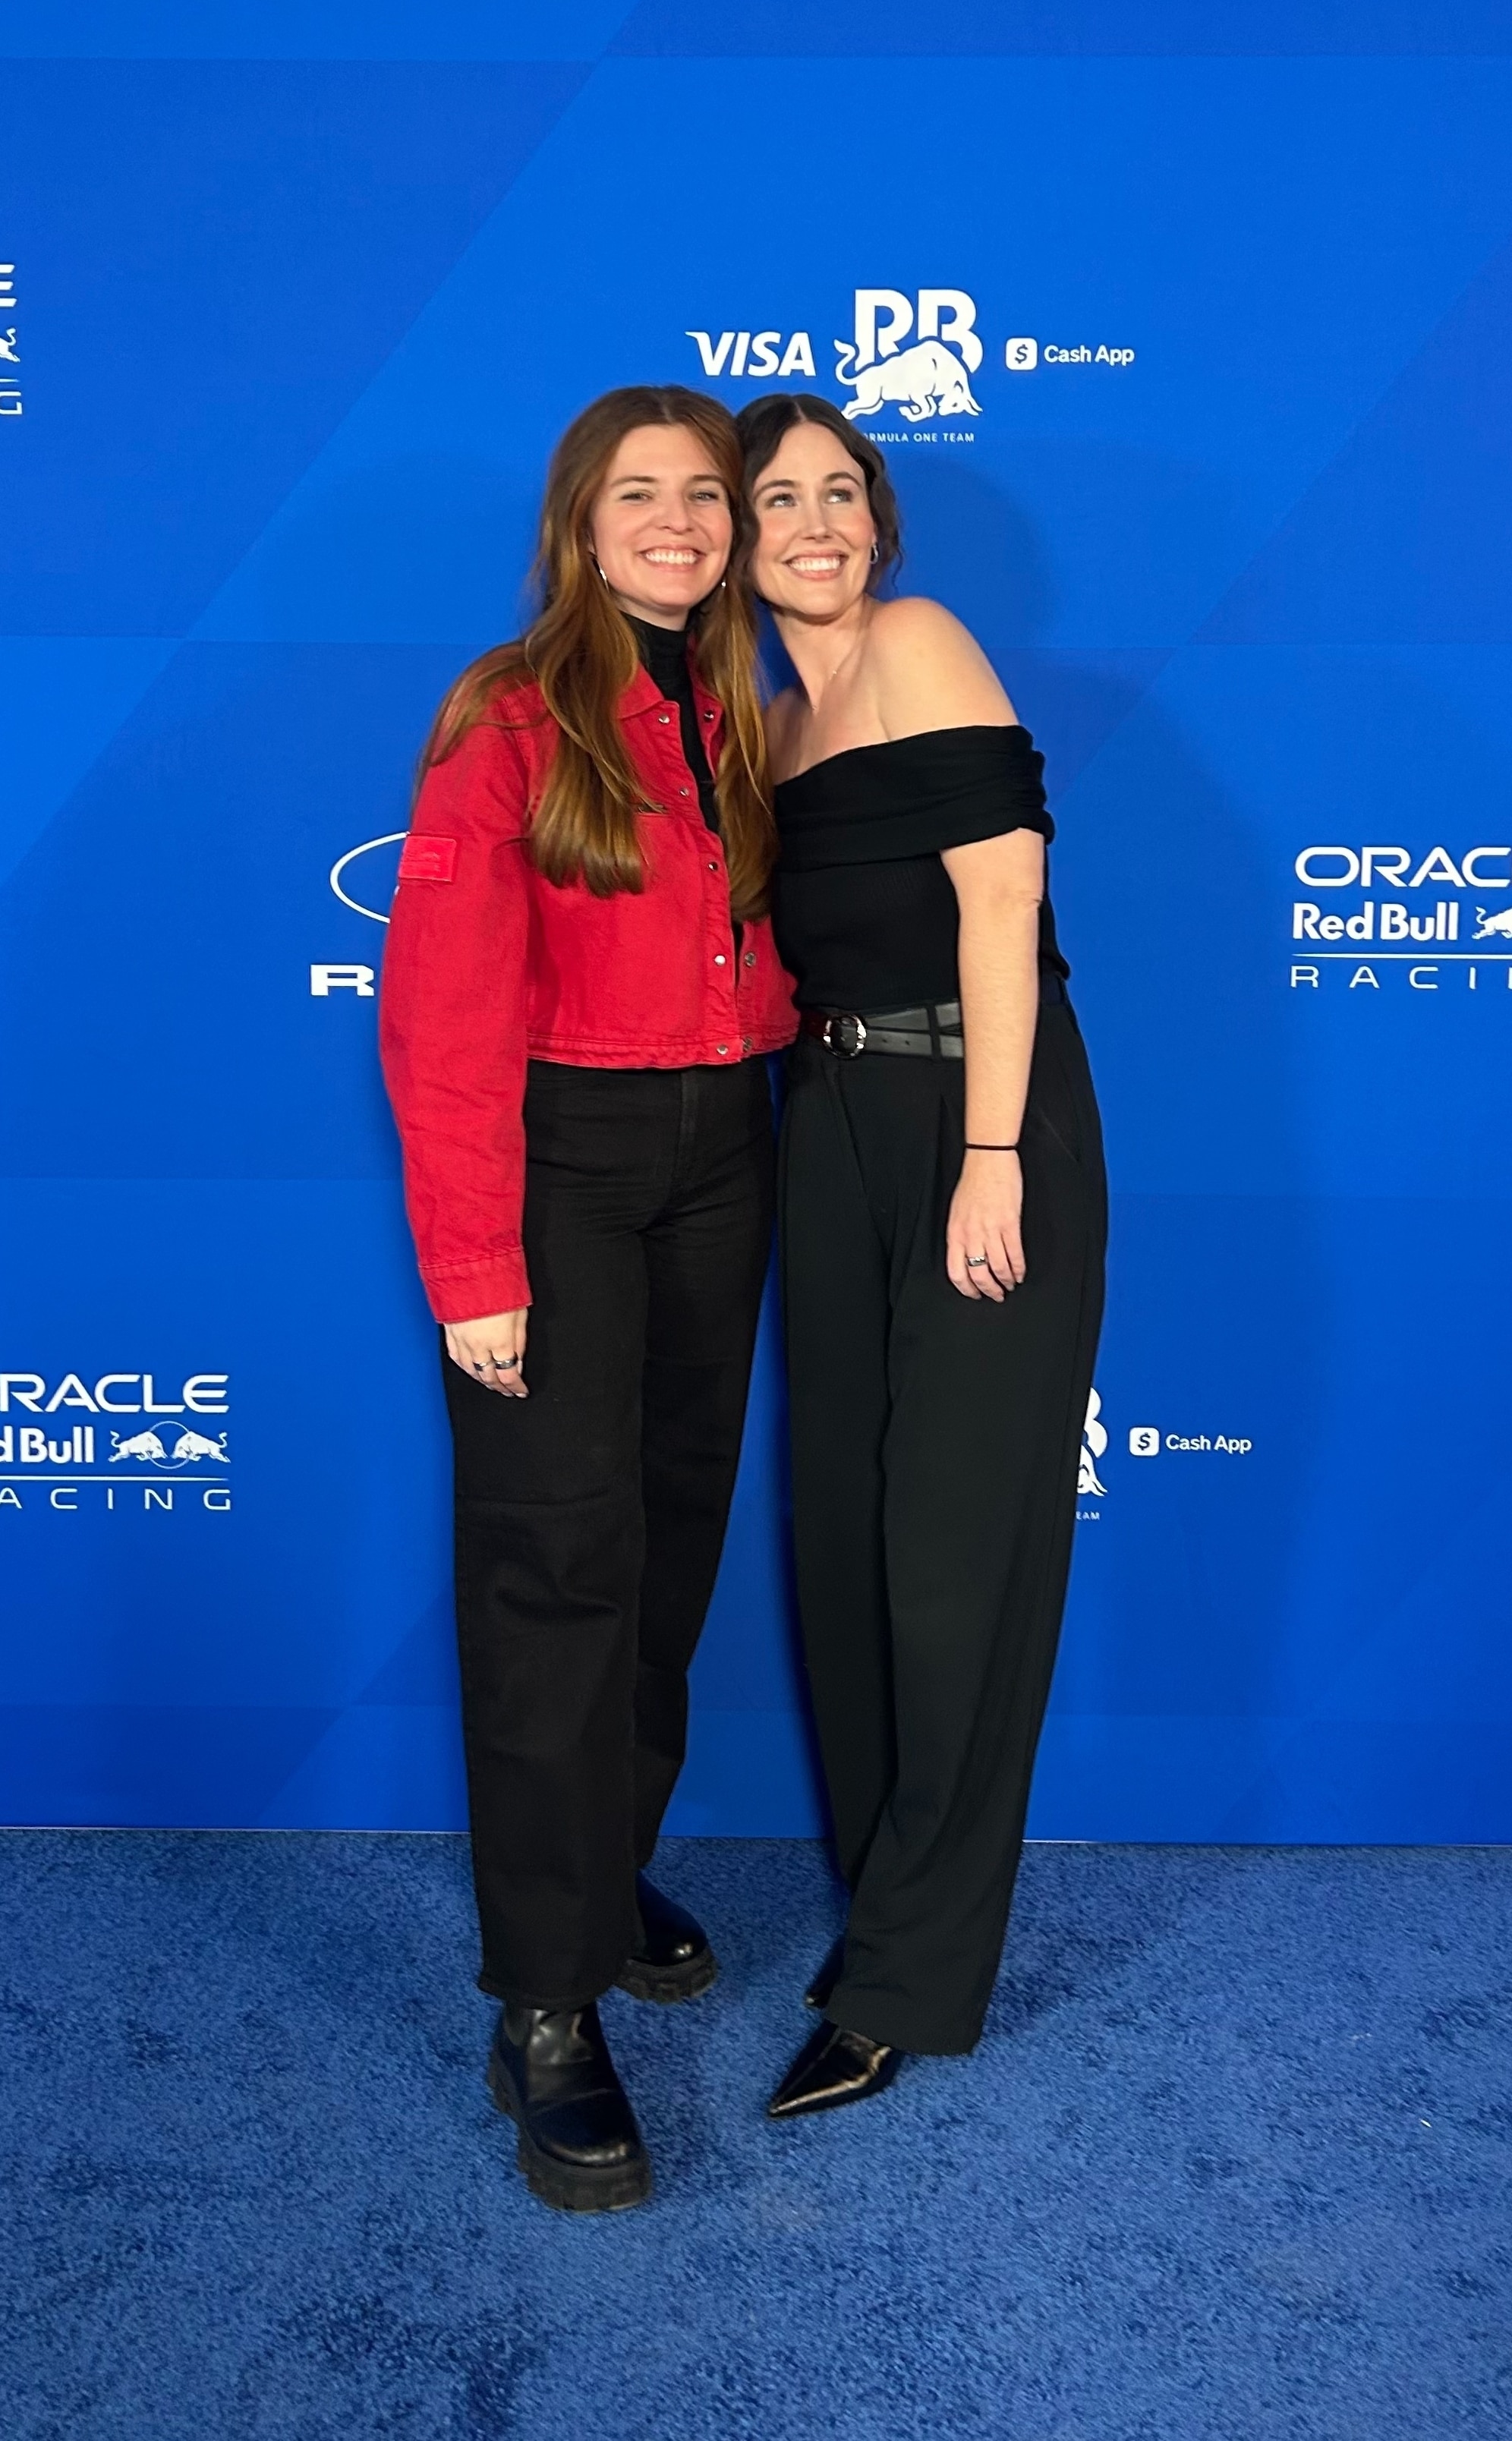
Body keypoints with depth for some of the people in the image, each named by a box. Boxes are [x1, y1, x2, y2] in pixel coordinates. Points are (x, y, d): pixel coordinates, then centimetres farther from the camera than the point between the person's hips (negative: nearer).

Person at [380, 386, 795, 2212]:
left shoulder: (732, 718, 11)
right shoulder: (512, 719, -8)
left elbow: (756, 959, 14)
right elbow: (445, 1015, -14)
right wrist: (473, 1267, -17)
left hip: (716, 1155, 7)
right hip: (558, 1159, -6)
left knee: (675, 1525, 13)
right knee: (561, 1553, -5)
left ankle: (608, 1866, 34)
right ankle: (546, 2009, 6)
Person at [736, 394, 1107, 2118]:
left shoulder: (918, 644, -5)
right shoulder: (779, 722, 16)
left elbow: (1000, 896, -14)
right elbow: (807, 950, 15)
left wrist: (991, 1158, -18)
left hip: (979, 1123, -7)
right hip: (837, 1135, 8)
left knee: (957, 1548, 0)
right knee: (848, 1531, 12)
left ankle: (910, 1977, 13)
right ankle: (890, 1899, 30)